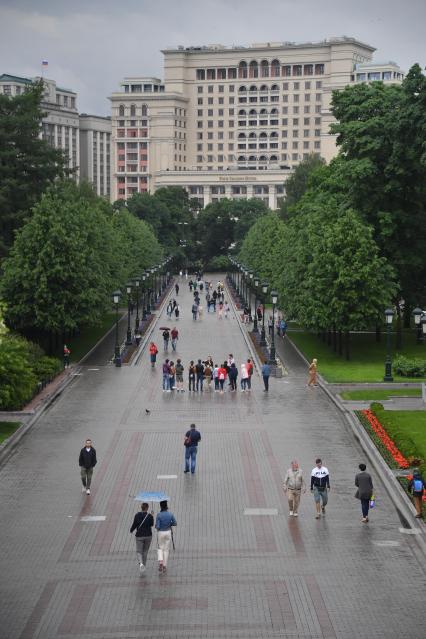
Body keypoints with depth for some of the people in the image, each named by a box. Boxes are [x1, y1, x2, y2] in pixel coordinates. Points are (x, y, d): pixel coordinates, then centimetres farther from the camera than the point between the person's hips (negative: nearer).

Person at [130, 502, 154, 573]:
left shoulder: (137, 515, -11)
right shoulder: (150, 516, -9)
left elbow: (134, 524, -6)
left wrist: (131, 530, 15)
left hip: (139, 536, -1)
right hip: (148, 536, 1)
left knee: (139, 552, 5)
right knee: (145, 551, 19)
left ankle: (141, 564, -23)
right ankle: (144, 566, 26)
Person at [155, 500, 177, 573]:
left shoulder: (159, 515, -16)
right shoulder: (170, 514, -8)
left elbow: (157, 526, -16)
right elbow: (175, 523, 0)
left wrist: (156, 526, 7)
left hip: (160, 533, -1)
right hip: (168, 532, 1)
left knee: (160, 548, 19)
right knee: (166, 549, 12)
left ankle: (160, 561, -3)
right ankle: (164, 566, 12)